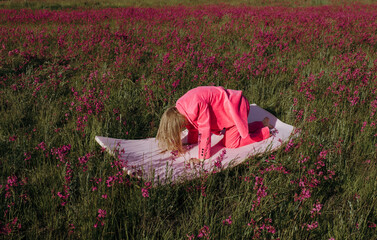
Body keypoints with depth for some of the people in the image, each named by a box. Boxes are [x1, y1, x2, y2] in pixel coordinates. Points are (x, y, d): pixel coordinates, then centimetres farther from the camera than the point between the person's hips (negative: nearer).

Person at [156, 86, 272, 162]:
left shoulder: (196, 106, -34)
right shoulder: (181, 107, -4)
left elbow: (204, 131, -30)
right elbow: (193, 126, 11)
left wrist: (202, 158, -24)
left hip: (235, 106, -9)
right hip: (227, 108, 9)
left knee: (231, 143, -9)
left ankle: (266, 131, 5)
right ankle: (263, 124, 25)